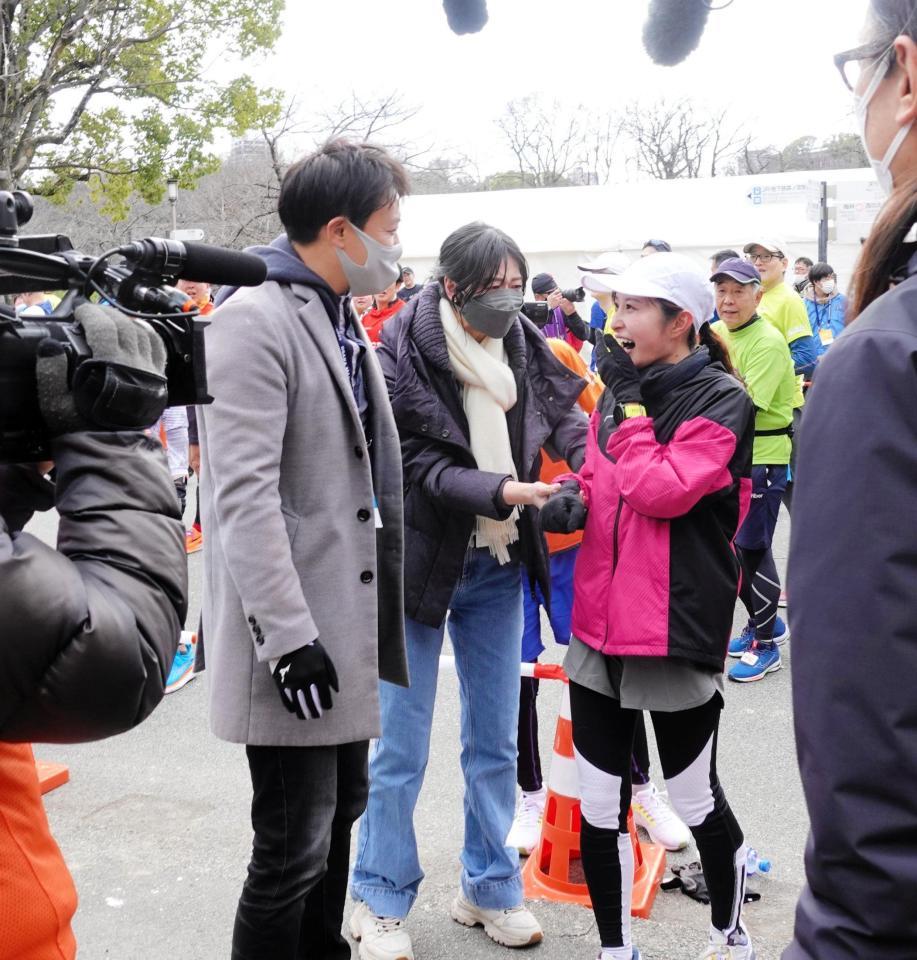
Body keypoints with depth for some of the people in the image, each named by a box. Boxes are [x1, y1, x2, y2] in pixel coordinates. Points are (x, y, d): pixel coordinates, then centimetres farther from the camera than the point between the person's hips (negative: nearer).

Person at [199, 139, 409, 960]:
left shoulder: (342, 321, 13)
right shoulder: (255, 320, -15)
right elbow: (242, 496, -22)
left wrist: (368, 616, 18)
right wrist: (290, 637, -23)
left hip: (349, 625, 9)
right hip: (297, 641, -9)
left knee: (340, 812, 21)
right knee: (294, 846, 0)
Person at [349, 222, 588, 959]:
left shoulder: (522, 345, 0)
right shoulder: (403, 354, -15)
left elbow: (565, 416, 1)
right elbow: (419, 464, -18)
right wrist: (499, 491, -31)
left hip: (498, 565, 5)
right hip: (421, 559, -4)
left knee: (495, 739, 15)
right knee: (401, 746, 7)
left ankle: (490, 888, 32)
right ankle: (381, 898, 25)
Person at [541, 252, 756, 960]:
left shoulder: (721, 400, -9)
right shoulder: (619, 390, 9)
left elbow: (663, 491, -21)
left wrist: (630, 403, -12)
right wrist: (570, 498, -4)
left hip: (677, 631, -5)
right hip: (600, 623, 6)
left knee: (696, 800, 13)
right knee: (599, 805, 10)